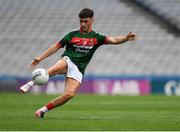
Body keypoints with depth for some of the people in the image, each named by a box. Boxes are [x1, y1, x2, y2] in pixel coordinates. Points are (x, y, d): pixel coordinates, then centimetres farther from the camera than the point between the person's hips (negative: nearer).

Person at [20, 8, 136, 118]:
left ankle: (43, 110, -11)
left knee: (70, 94, -23)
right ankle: (31, 83, -34)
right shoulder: (72, 35, 10)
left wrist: (126, 38, -27)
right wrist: (39, 59, 9)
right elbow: (56, 46, 13)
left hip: (78, 70, 1)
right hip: (68, 61, -1)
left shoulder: (96, 38, 9)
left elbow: (113, 40, -6)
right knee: (56, 69, -40)